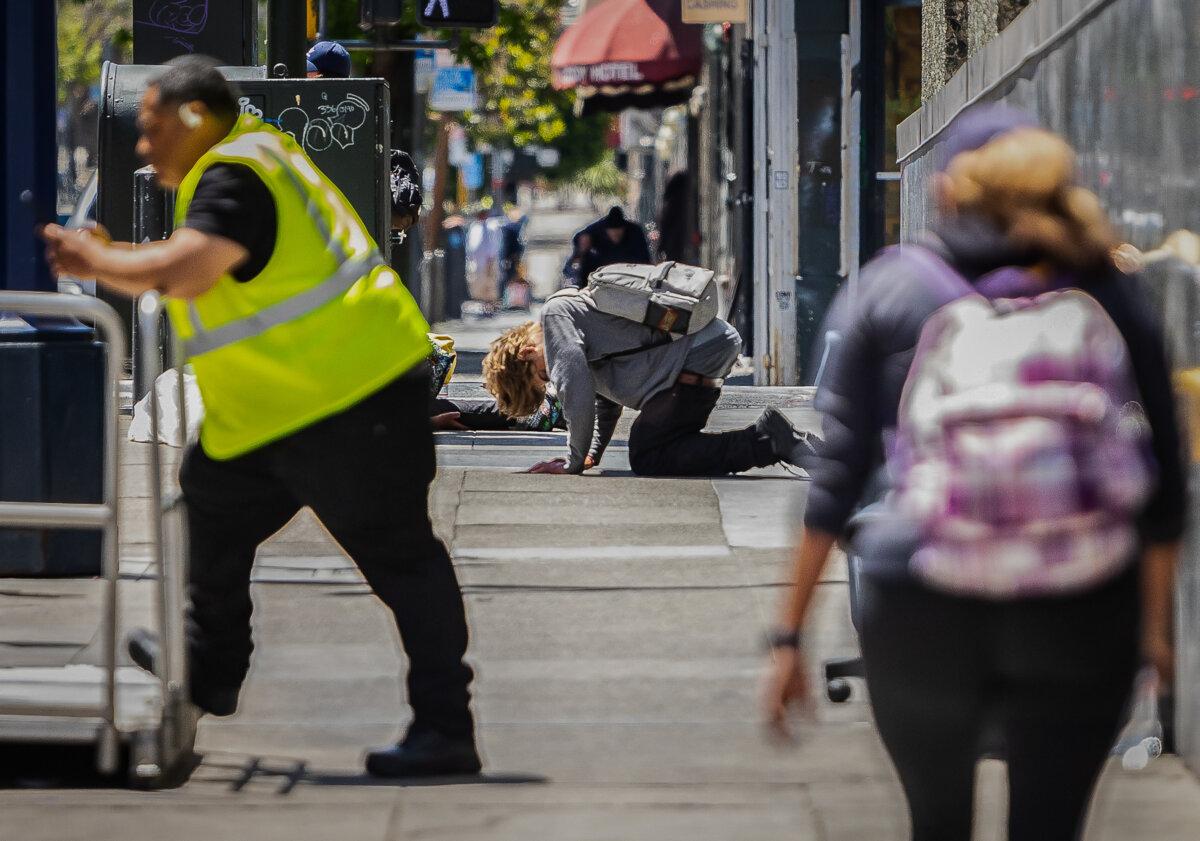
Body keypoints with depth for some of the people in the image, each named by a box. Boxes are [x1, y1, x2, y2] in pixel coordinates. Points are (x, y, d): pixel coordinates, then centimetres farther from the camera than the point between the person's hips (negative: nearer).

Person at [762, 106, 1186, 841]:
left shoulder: (891, 287, 4)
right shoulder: (1112, 297, 6)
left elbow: (839, 470, 0)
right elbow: (1162, 482, 5)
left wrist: (790, 633, 3)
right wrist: (1156, 624, 16)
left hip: (921, 614, 0)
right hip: (1077, 616, 0)